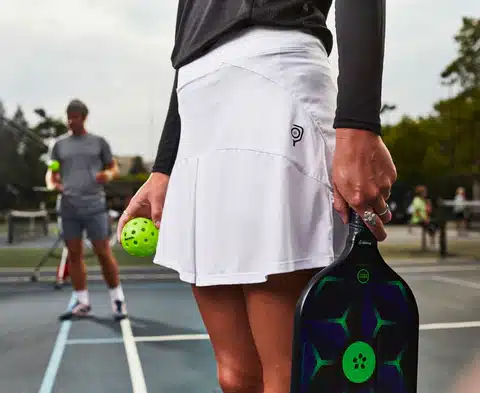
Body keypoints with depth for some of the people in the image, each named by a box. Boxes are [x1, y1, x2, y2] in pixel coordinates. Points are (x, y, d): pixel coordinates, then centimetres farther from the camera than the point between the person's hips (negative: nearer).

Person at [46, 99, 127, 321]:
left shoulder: (98, 142, 7)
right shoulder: (59, 145, 12)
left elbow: (113, 167, 11)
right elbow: (51, 173, 16)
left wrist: (109, 174, -12)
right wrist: (52, 183, -7)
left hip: (95, 206, -3)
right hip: (68, 208, 3)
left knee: (103, 253, -3)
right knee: (74, 254, 6)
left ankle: (118, 300, 10)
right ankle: (82, 303, 15)